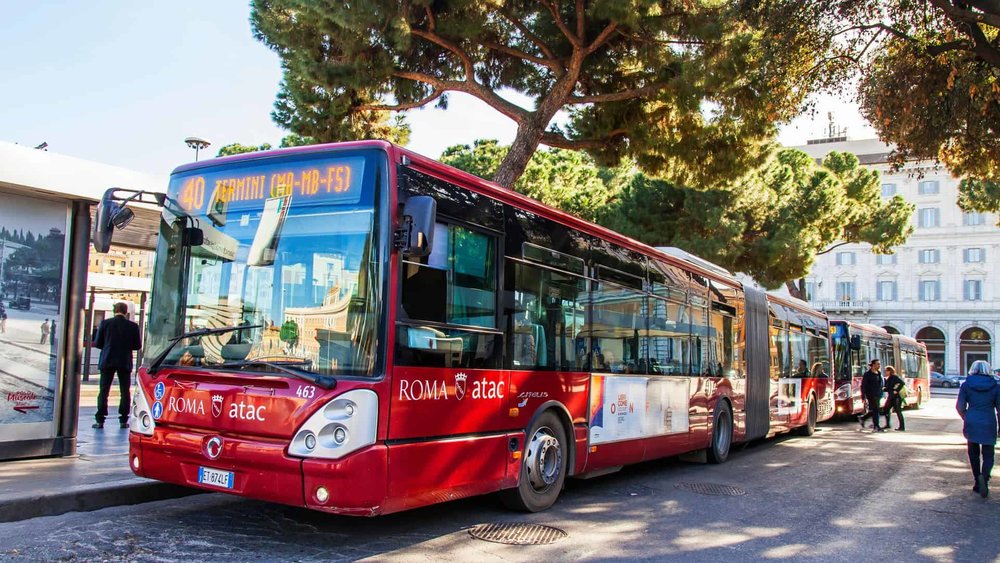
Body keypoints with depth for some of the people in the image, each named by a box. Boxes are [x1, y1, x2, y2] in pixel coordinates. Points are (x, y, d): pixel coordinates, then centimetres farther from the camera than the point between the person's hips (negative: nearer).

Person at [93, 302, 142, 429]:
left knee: (103, 391, 5)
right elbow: (137, 345, 0)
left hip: (107, 361, 0)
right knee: (125, 392, 8)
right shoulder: (133, 326, -4)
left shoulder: (105, 323, -4)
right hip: (125, 363, 0)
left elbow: (98, 343, -2)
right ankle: (123, 421, 6)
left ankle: (100, 420, 2)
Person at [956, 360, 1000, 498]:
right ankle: (984, 476, -22)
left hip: (971, 424, 1)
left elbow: (960, 407, 0)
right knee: (988, 454, 4)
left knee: (974, 453, 16)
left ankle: (978, 482, 17)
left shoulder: (966, 385, 0)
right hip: (989, 425, -1)